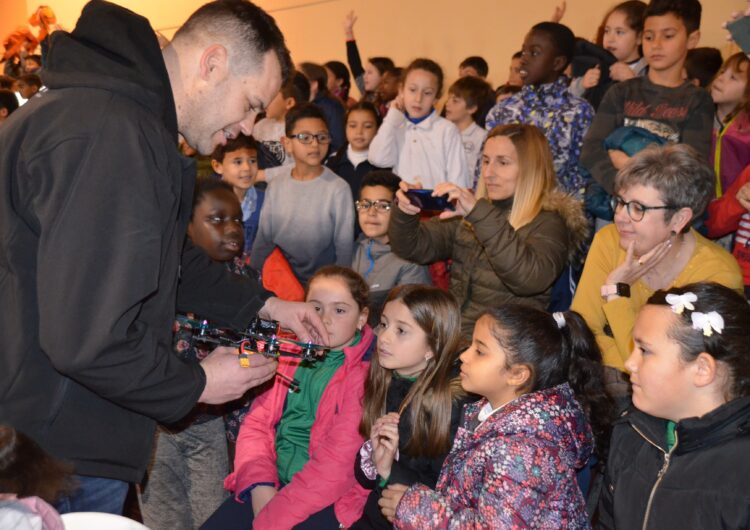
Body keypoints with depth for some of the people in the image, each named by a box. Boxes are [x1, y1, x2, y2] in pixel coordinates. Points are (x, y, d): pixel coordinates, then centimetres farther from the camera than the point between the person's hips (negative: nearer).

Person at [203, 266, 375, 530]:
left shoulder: (367, 374, -10)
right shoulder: (292, 354, 10)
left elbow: (339, 462, -15)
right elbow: (258, 422, 6)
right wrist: (260, 487, -10)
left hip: (328, 499, -5)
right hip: (271, 484, 5)